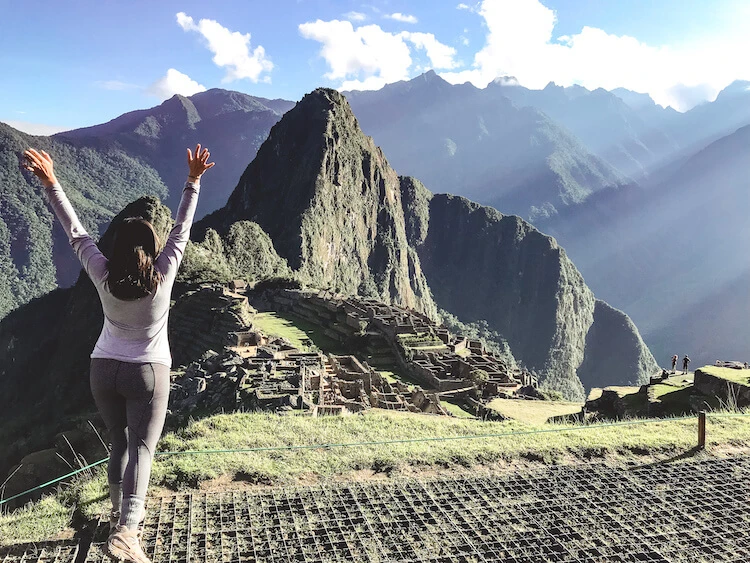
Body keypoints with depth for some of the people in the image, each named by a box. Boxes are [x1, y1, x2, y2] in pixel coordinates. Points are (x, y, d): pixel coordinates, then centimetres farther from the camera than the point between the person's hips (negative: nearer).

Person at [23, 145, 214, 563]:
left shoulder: (104, 277, -11)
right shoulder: (162, 277, -15)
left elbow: (76, 232, -6)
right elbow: (182, 230, -9)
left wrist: (51, 182, -3)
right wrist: (193, 181, -5)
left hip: (104, 370, 3)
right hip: (148, 373, -3)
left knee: (120, 442, 19)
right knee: (142, 447, -5)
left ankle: (121, 512, 33)